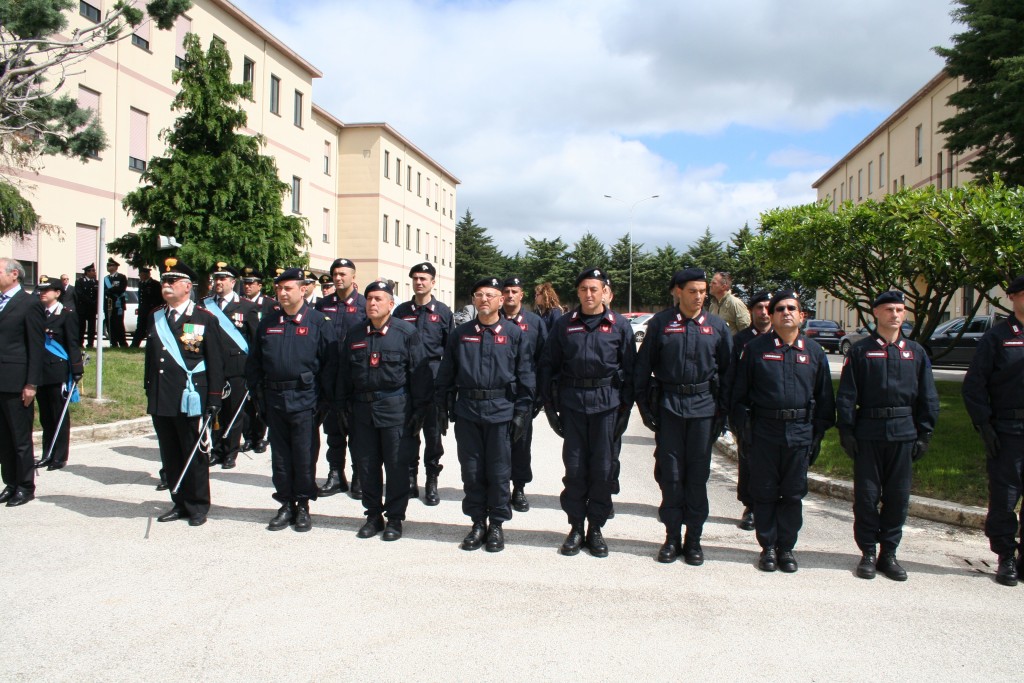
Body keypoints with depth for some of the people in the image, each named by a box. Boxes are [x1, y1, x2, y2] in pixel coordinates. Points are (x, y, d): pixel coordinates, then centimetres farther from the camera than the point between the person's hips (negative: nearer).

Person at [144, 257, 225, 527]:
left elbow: (216, 362, -5)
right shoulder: (155, 318, 12)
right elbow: (150, 357, 18)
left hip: (190, 401, -5)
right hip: (160, 401, 5)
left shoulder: (205, 319, -4)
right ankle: (180, 504, 25)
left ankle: (197, 507, 17)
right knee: (170, 457, 12)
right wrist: (149, 392, 15)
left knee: (194, 455, 4)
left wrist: (214, 401, -8)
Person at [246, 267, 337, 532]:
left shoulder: (318, 322, -3)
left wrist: (323, 398, -9)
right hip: (274, 400, 4)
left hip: (304, 399, -4)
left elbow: (330, 363, -6)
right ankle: (286, 504, 21)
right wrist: (258, 391, 6)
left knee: (304, 455, 2)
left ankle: (303, 506, 15)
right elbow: (253, 361, 15)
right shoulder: (268, 322, 11)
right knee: (280, 455, 10)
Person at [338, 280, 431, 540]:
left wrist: (419, 409, -8)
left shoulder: (407, 332, -4)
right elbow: (344, 373, 14)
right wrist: (344, 407, 10)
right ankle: (373, 515, 23)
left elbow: (419, 373, -5)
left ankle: (395, 518, 15)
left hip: (395, 409, -4)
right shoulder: (355, 335, 9)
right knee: (367, 466, 10)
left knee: (397, 466, 2)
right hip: (363, 408, 4)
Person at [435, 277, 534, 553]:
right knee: (471, 470, 8)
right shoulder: (461, 333, 8)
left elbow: (525, 375, 1)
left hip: (501, 410, -2)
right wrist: (442, 406, 6)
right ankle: (478, 522, 21)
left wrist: (522, 412, -4)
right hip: (467, 410, 2)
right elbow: (446, 373, 12)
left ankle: (497, 524, 19)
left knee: (499, 471, 5)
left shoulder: (514, 334, 2)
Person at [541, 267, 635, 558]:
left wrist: (626, 408, -1)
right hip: (572, 401, 1)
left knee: (602, 467, 4)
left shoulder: (619, 325, 4)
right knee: (574, 467, 4)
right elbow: (549, 365, 7)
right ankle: (575, 527, 17)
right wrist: (550, 404, 1)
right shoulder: (564, 325, 6)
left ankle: (595, 527, 17)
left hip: (607, 402, -1)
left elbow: (629, 369, 4)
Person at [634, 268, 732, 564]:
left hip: (704, 406, 1)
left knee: (698, 474, 6)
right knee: (670, 473, 4)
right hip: (668, 405, -1)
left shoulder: (716, 326, 5)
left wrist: (723, 409, 2)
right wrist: (645, 405, -1)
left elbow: (728, 370, 8)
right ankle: (672, 537, 15)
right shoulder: (661, 323, 1)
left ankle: (694, 538, 17)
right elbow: (643, 365, 4)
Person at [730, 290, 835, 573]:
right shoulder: (756, 348, 1)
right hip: (764, 432, -1)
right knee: (764, 493, 5)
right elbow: (740, 392, 3)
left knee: (793, 495, 8)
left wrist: (818, 433, 6)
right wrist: (744, 427, -3)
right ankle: (768, 547, 18)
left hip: (800, 433, 2)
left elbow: (824, 396, 11)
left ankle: (786, 547, 21)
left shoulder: (814, 351, 7)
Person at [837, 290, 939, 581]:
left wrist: (924, 434, 4)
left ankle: (889, 553, 18)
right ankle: (868, 553, 14)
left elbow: (928, 396, 10)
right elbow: (846, 394, -1)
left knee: (898, 496, 7)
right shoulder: (860, 350, 1)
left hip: (903, 433, 2)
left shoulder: (916, 352, 9)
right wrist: (846, 431, -7)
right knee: (867, 495, 3)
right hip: (868, 433, -2)